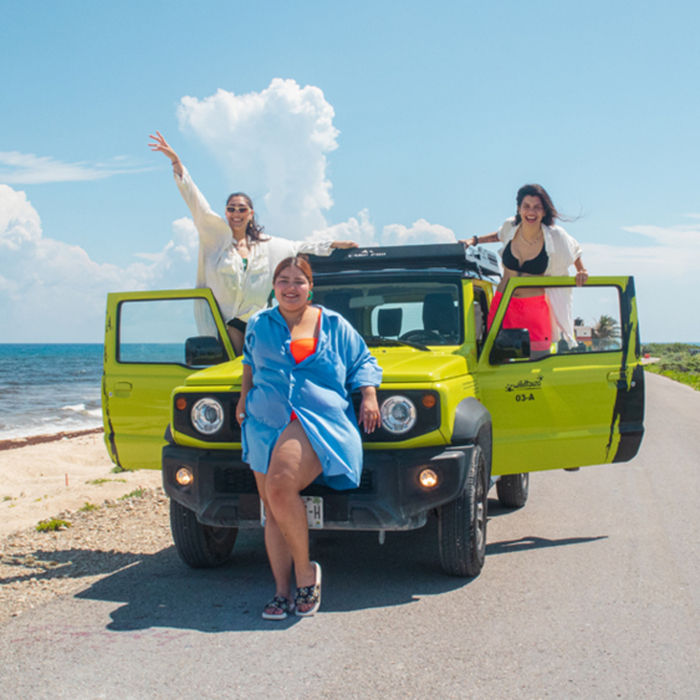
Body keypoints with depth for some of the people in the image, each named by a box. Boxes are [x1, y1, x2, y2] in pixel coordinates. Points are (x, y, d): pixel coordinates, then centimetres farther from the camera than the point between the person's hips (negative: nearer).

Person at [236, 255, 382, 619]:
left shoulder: (334, 325, 10)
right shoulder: (259, 325, 17)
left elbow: (363, 362, 15)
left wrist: (369, 397, 1)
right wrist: (244, 396, 26)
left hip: (318, 422, -4)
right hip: (265, 424, 5)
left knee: (280, 486, -27)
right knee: (271, 507, 1)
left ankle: (305, 572, -11)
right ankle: (282, 591, 9)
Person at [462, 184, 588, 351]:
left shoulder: (555, 236, -9)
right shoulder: (511, 226, -2)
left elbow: (574, 250, 12)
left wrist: (582, 272, 1)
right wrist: (474, 240, 17)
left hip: (535, 307, -2)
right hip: (503, 303, 3)